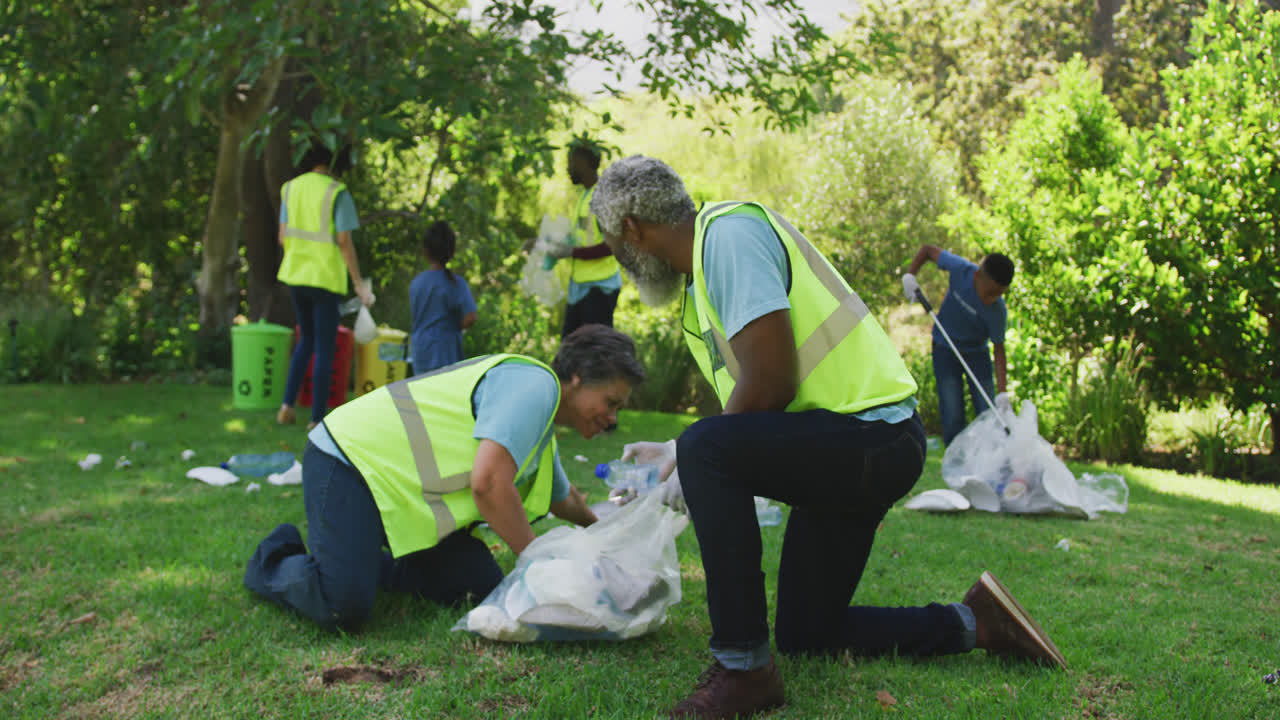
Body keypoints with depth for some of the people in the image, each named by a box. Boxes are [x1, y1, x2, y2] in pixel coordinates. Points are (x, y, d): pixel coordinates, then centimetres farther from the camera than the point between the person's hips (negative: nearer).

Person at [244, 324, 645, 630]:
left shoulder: (543, 433, 16)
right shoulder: (534, 384, -18)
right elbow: (488, 483, -29)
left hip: (402, 490, 10)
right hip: (351, 462, -10)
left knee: (482, 589, -1)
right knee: (344, 608, -25)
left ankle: (368, 563, 16)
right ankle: (274, 562, 6)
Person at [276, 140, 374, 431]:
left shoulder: (291, 187, 6)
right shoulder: (337, 192, -13)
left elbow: (283, 236, 7)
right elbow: (344, 241, -15)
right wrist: (359, 283, -9)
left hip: (295, 275, 6)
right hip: (326, 277, -6)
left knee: (306, 339, 22)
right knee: (324, 348, 3)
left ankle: (288, 404, 15)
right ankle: (317, 417, 6)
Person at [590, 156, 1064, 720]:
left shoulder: (729, 231, -15)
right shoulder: (708, 258, 17)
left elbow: (771, 382, -24)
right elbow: (746, 414, 25)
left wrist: (690, 464, -11)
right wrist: (673, 452, 32)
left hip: (875, 437, -11)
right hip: (849, 455, 11)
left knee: (706, 450, -30)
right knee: (804, 637, 16)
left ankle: (742, 668, -23)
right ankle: (972, 624, 23)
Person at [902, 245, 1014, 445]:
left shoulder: (997, 311, -29)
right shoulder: (960, 269, -28)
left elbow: (998, 348, -18)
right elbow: (928, 249, -11)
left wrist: (1002, 392, -24)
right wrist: (910, 274, -24)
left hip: (977, 352, 0)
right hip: (945, 348, 0)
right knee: (952, 418, -3)